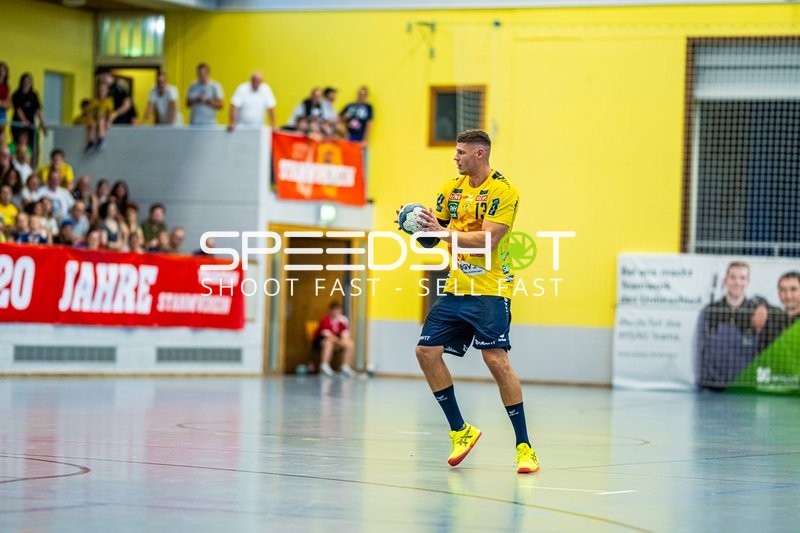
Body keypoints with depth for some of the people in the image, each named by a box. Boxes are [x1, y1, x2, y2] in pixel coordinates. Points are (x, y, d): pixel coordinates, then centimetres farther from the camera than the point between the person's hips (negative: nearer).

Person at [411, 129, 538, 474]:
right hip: (456, 288, 7)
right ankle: (460, 431, 13)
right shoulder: (452, 189, 11)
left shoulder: (503, 191, -11)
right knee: (427, 352, -1)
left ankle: (524, 446, -9)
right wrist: (419, 227, -5)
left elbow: (487, 239, -20)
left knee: (496, 359, -17)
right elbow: (437, 233, 16)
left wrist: (443, 231, -25)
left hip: (489, 290, -7)